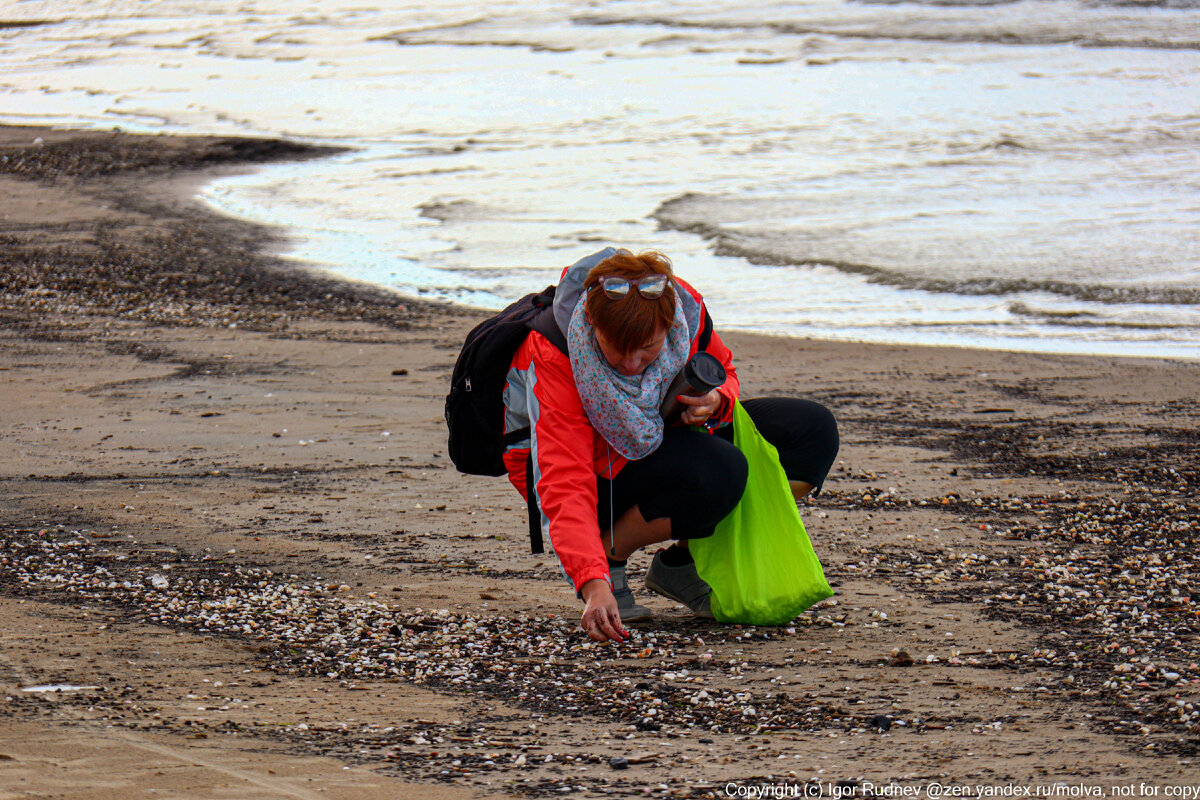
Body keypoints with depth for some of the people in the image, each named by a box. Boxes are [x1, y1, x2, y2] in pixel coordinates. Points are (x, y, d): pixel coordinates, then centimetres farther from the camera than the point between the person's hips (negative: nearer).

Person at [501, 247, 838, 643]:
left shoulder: (685, 308, -20)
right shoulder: (553, 355, -33)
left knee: (814, 432, -9)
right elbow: (565, 484, -40)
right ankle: (610, 564, -12)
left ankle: (680, 564, -3)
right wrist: (593, 586, -53)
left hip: (662, 436, 7)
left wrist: (716, 402, -22)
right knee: (720, 472, -35)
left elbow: (722, 371, 5)